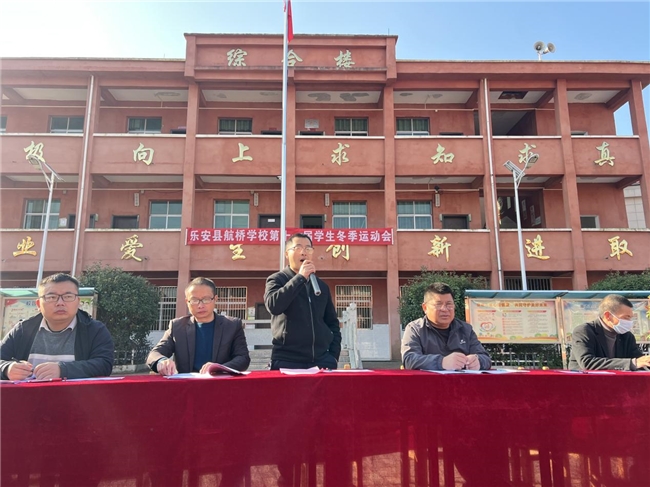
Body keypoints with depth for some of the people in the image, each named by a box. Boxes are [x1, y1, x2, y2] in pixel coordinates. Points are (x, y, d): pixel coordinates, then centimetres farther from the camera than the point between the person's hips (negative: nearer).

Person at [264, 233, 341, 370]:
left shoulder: (322, 286, 14)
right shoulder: (277, 279, 2)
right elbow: (273, 305, -19)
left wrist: (334, 355, 6)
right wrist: (300, 277, -16)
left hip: (322, 360, 4)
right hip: (287, 360, -3)